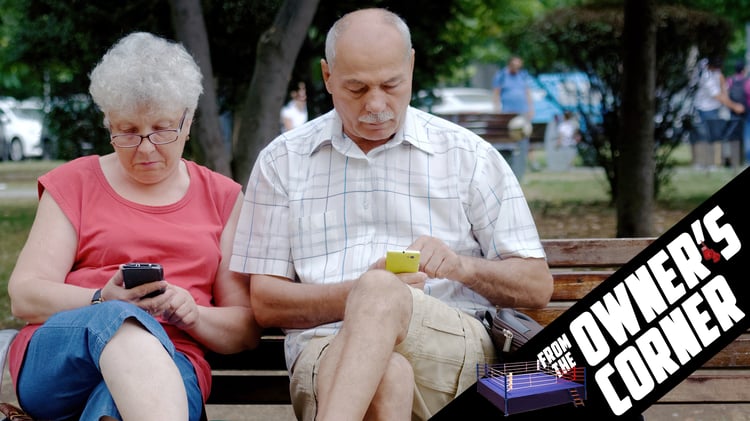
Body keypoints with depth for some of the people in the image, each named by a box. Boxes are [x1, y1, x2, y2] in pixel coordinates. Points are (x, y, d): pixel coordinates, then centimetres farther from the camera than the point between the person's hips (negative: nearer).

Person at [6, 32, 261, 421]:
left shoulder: (223, 197, 19)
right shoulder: (73, 182, 17)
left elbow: (246, 328, 15)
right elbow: (23, 295, 5)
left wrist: (192, 314, -8)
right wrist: (104, 300, -15)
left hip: (169, 366, 1)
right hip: (55, 357, -1)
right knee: (121, 321, -40)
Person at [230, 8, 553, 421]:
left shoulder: (469, 156, 13)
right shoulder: (281, 162, 14)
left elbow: (537, 286, 13)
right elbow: (266, 304, 9)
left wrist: (464, 267, -8)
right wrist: (360, 293, -9)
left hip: (458, 349, 0)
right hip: (325, 346, 0)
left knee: (379, 291, -37)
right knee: (386, 375, -39)